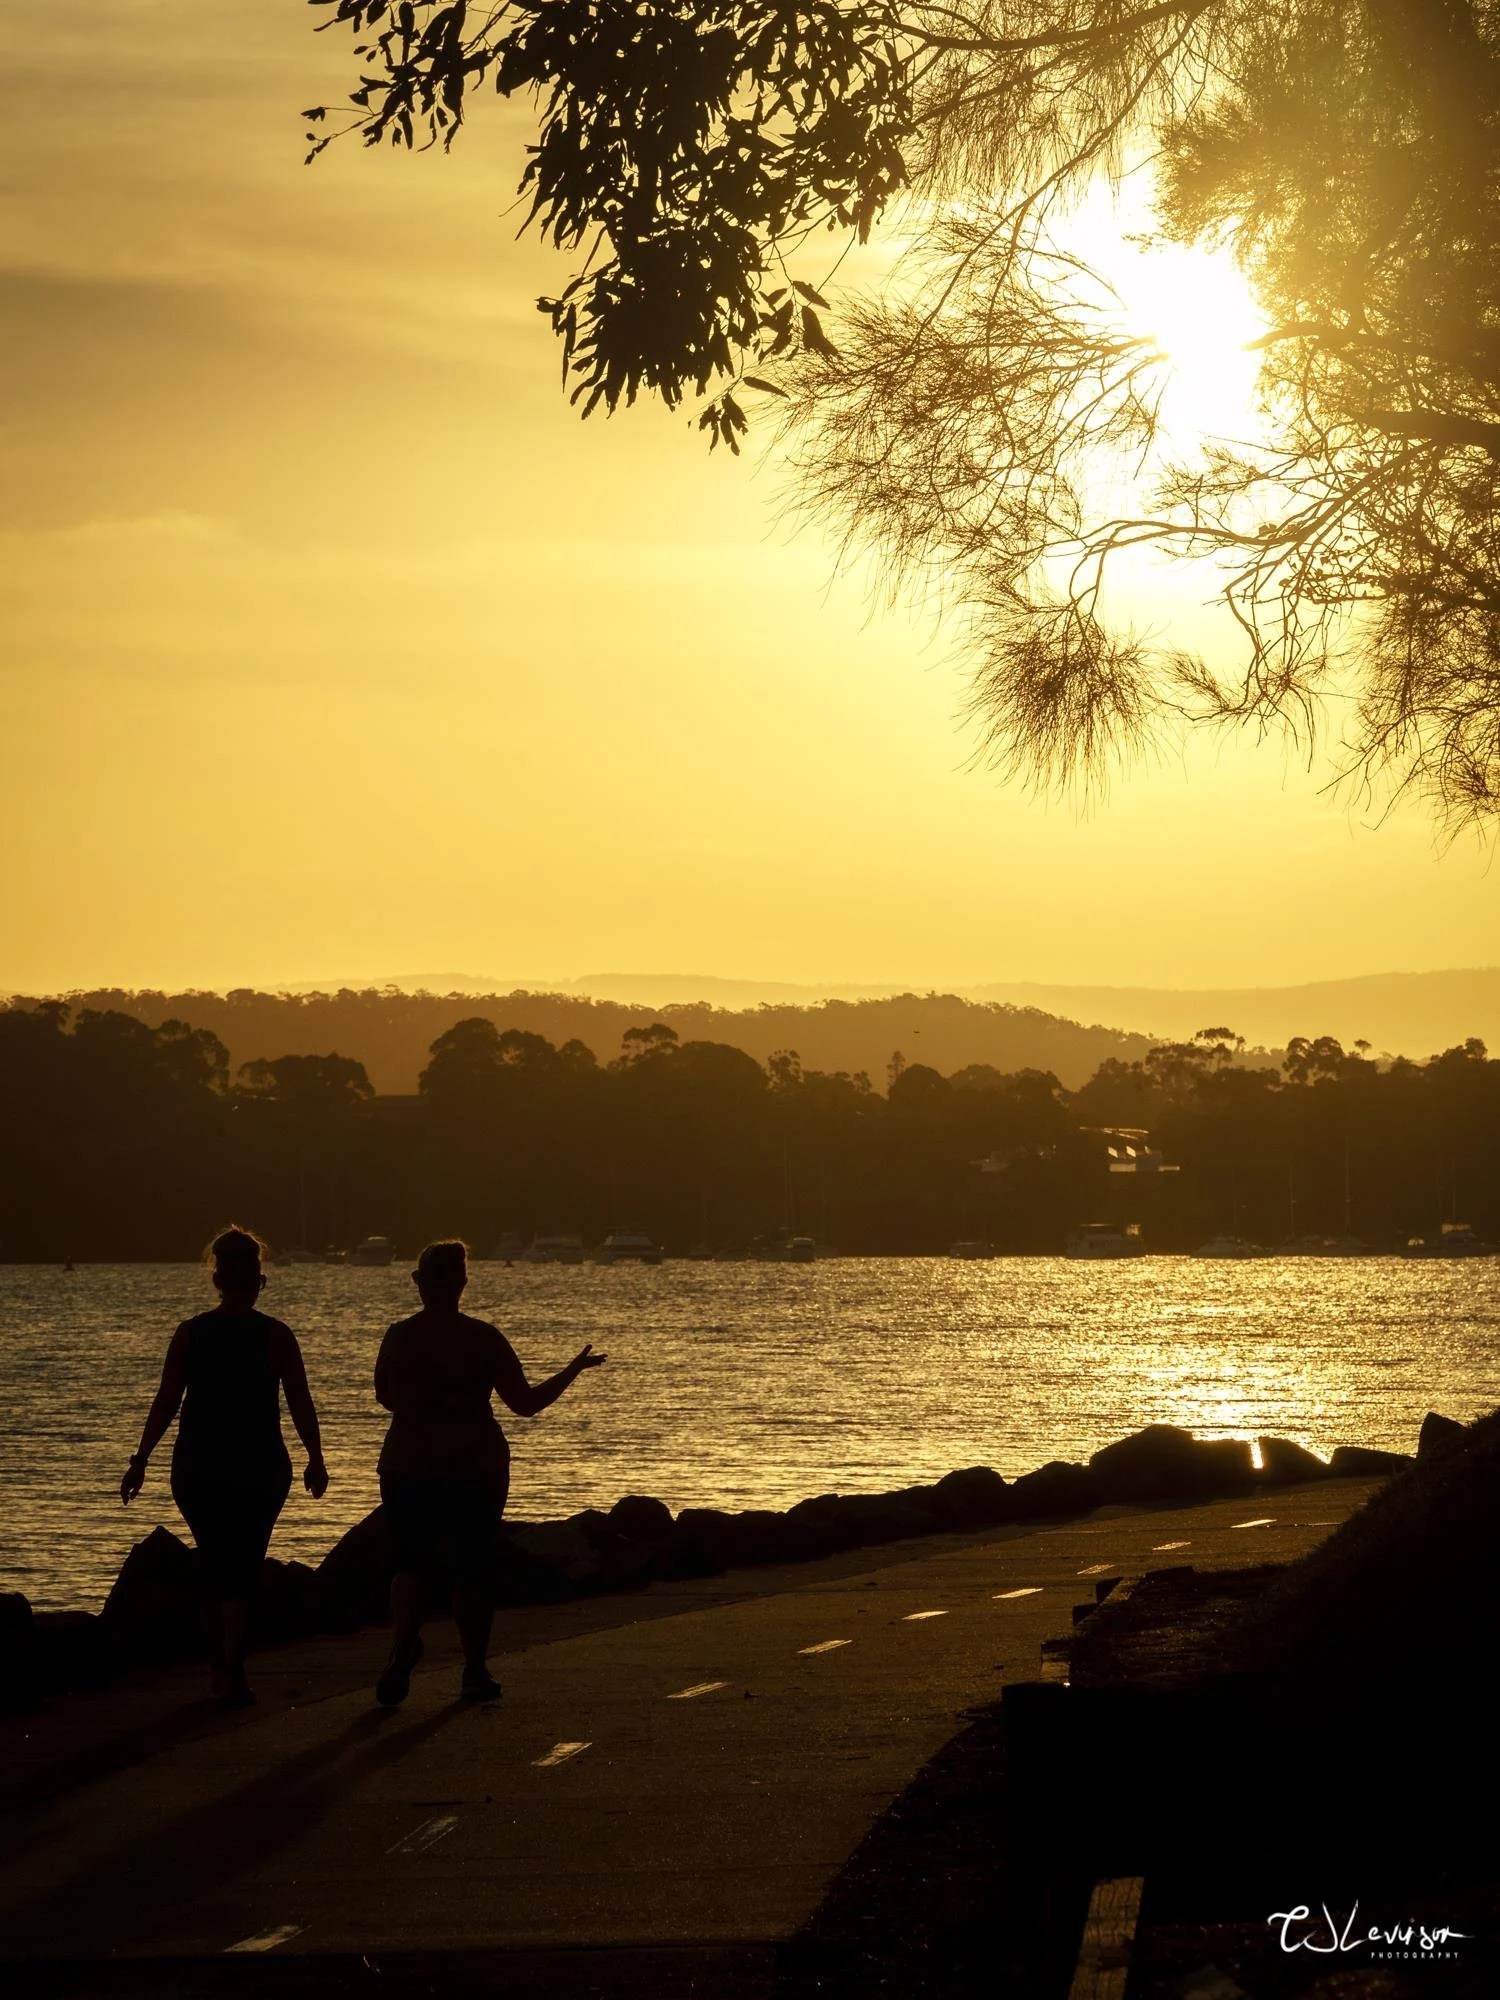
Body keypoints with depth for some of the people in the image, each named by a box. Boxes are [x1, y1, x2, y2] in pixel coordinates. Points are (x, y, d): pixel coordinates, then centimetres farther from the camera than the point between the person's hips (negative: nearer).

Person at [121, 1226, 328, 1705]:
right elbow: (301, 1405, -4)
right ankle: (231, 1673, -11)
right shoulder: (276, 1336, -6)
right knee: (241, 1571, 2)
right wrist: (316, 1461, 6)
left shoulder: (190, 1333, -1)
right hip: (259, 1468, -2)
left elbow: (165, 1402, -1)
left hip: (197, 1467, 2)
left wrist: (140, 1461, 4)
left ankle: (222, 1670, 21)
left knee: (215, 1567, 16)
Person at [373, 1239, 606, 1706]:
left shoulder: (399, 1337, -5)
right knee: (473, 1567, 10)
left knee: (411, 1563, 11)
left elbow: (386, 1398, 7)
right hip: (476, 1469, -1)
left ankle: (403, 1648, -14)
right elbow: (525, 1403, -7)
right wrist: (574, 1370, 6)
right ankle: (474, 1671, 11)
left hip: (408, 1468, 1)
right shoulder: (483, 1339, -9)